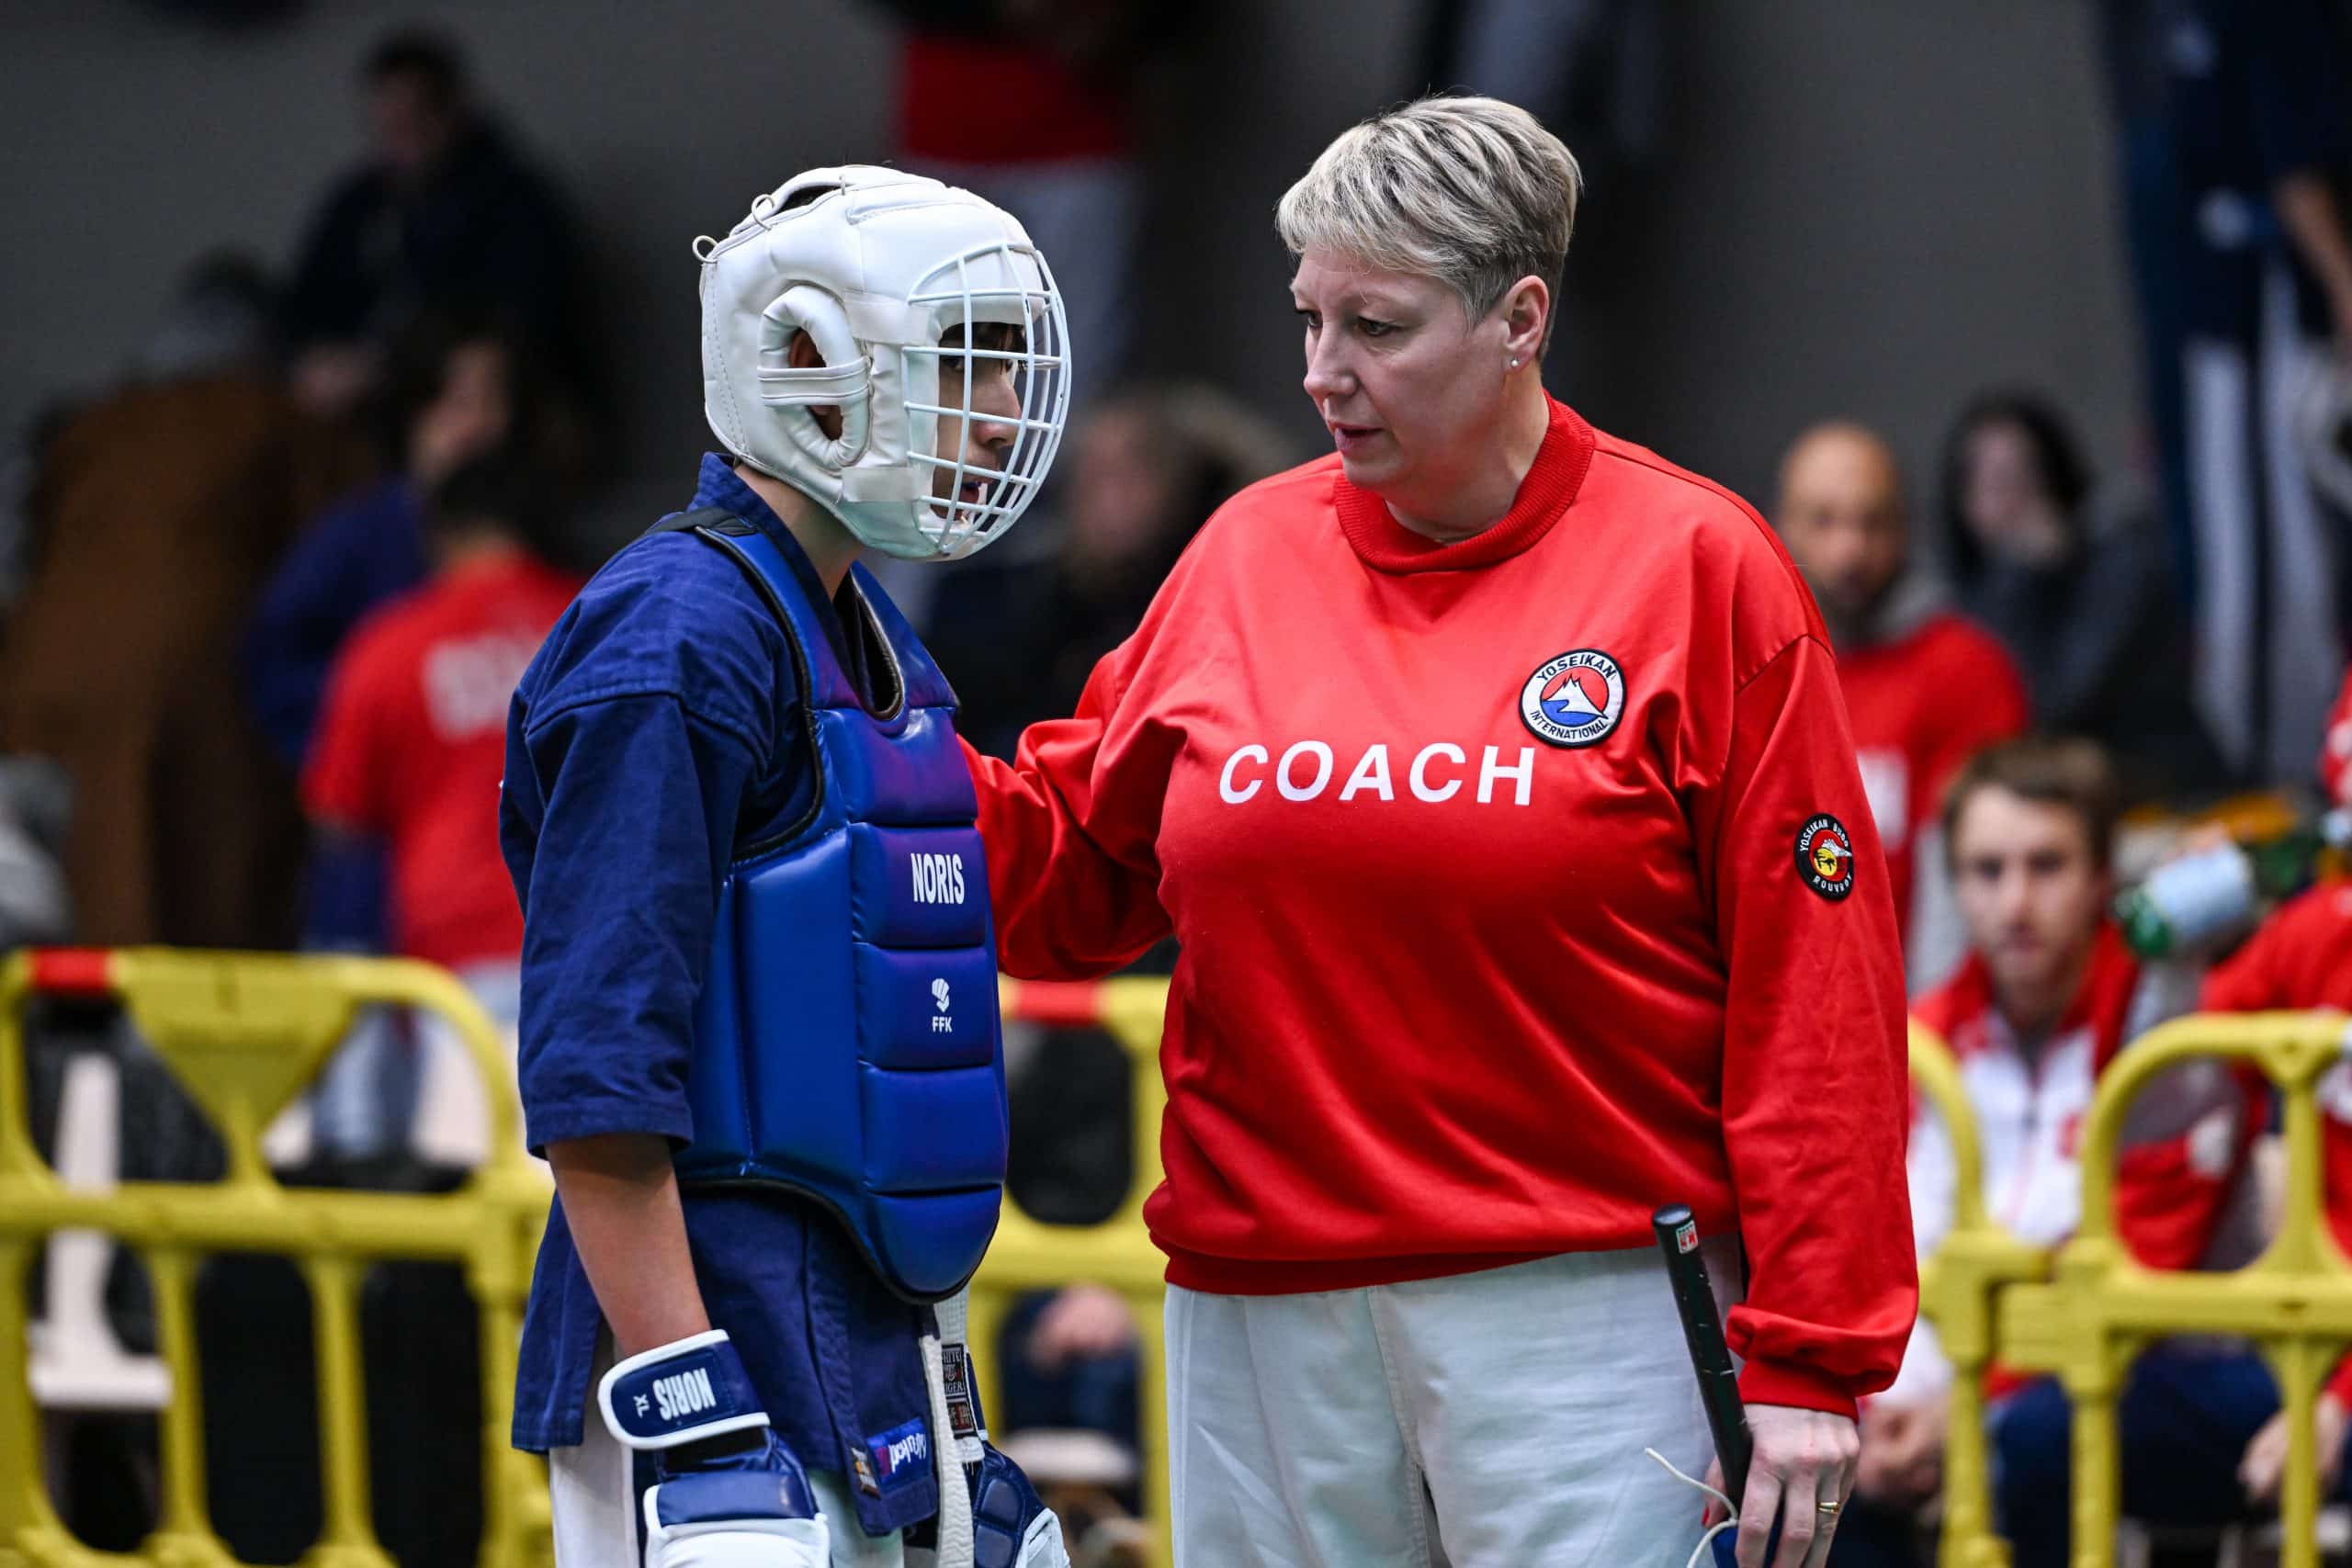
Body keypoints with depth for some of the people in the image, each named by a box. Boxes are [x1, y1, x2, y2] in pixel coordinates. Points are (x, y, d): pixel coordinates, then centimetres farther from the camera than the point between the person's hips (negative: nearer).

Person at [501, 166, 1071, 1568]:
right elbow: (597, 1069, -19)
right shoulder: (677, 637, -12)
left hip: (871, 1353, 9)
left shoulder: (873, 649, 17)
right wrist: (686, 1418, -24)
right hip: (722, 1341, -9)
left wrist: (949, 1430, 22)